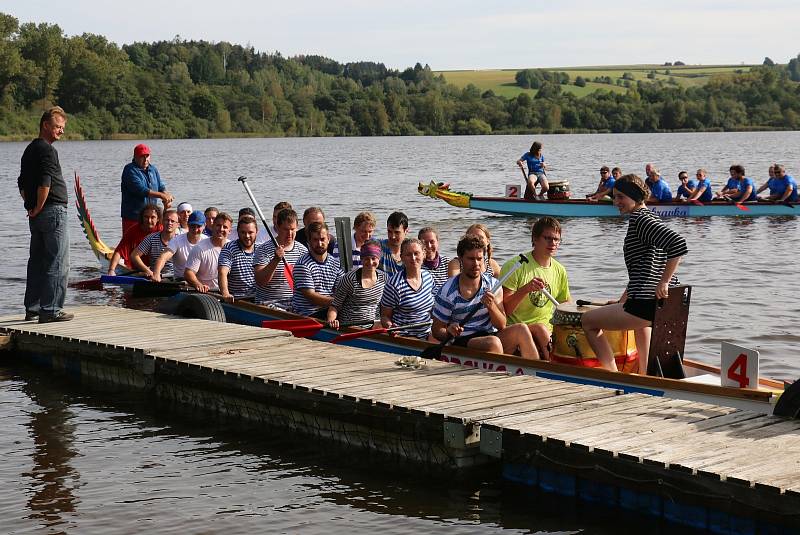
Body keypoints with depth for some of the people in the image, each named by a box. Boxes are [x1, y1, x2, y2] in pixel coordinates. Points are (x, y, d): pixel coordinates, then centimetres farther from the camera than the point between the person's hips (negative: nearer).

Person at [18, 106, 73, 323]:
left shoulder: (29, 150, 18)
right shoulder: (47, 150, -12)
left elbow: (22, 184, 22)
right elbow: (45, 183, -22)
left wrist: (31, 207, 15)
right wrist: (38, 208, -13)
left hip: (36, 216, 10)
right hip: (53, 211, -10)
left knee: (37, 262, 14)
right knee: (57, 263, -6)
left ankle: (32, 309, 19)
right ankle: (50, 310, -7)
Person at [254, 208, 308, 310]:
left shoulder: (302, 250, 10)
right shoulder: (264, 250, -3)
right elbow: (260, 281, -14)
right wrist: (276, 260, -24)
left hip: (295, 304, 4)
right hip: (270, 304, -4)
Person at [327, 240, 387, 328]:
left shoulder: (383, 277, 3)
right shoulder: (350, 279, -11)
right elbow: (335, 306, -6)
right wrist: (331, 321, -22)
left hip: (371, 326, 3)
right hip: (348, 327, -3)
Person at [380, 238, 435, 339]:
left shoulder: (428, 277, 8)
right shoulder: (394, 284, -12)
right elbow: (385, 316, -4)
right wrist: (389, 325, -25)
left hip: (425, 337, 4)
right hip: (402, 338, -4)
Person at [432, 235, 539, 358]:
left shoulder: (492, 284, 6)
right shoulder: (448, 292, -5)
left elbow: (502, 326, 1)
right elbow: (436, 330, 0)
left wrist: (491, 306, -20)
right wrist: (449, 332, -24)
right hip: (463, 343, -4)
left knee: (521, 329, -25)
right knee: (494, 342, -35)